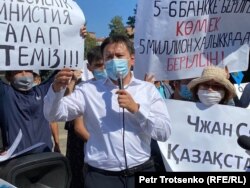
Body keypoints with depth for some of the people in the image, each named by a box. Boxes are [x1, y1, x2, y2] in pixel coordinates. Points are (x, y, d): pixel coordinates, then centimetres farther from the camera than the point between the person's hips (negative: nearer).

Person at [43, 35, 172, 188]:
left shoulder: (148, 89, 4)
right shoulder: (89, 89, 4)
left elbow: (164, 132, -3)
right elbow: (54, 115, -5)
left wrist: (136, 108, -14)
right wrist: (57, 88, -23)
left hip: (141, 171, 1)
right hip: (101, 175, 0)